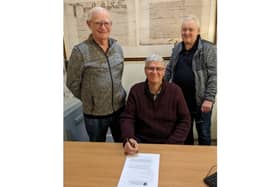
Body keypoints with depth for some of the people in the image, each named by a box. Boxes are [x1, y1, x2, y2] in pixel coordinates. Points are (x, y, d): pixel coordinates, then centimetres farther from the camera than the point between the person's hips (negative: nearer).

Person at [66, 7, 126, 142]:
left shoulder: (117, 48, -1)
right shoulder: (80, 51, -16)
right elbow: (72, 83, -8)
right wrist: (89, 99, 2)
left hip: (119, 108, 4)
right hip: (94, 114, -3)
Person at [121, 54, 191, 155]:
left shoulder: (175, 90, -2)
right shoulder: (136, 90, 0)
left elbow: (185, 121, -1)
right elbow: (127, 118, -2)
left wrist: (171, 144, -11)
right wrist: (128, 139, -21)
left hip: (169, 144, 0)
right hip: (141, 143, 1)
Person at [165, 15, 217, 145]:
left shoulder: (208, 49, -8)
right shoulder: (177, 48, 8)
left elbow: (213, 76, -12)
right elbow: (169, 70, 14)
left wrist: (209, 99, -18)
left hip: (200, 101, -4)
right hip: (180, 99, 5)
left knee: (203, 134, 9)